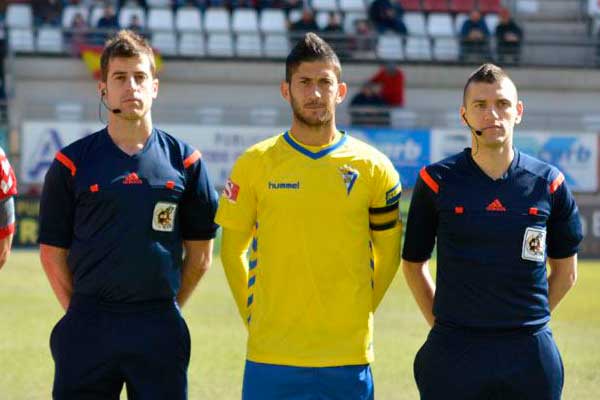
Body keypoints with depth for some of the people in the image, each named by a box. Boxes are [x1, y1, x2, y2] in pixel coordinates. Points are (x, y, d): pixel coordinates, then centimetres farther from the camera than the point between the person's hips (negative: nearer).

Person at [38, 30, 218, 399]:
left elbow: (200, 253, 10)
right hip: (88, 327, 0)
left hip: (159, 329, 0)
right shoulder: (73, 163, 4)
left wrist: (166, 309, 7)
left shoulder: (184, 161, 6)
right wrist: (82, 313, 2)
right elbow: (53, 251, 7)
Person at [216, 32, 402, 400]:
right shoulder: (256, 163, 2)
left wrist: (358, 312, 7)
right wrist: (253, 315, 6)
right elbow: (232, 249, 10)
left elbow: (389, 254, 12)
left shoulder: (373, 168, 3)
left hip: (348, 357, 0)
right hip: (271, 357, 0)